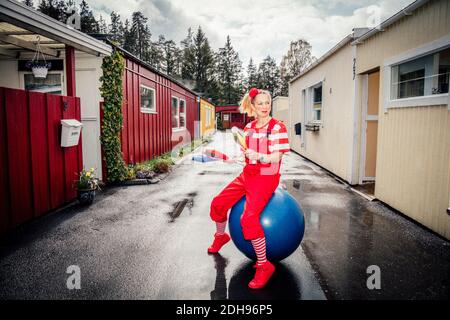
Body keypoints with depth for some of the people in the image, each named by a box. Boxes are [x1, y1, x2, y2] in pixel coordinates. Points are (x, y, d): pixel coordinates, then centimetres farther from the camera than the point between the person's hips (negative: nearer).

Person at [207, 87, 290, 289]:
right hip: (247, 174, 7)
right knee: (218, 203, 8)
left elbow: (276, 157, -20)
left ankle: (264, 266, -7)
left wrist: (258, 156, -36)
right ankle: (220, 236, 38)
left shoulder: (277, 127, -12)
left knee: (249, 219, -24)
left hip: (267, 178, -7)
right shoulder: (249, 127, 9)